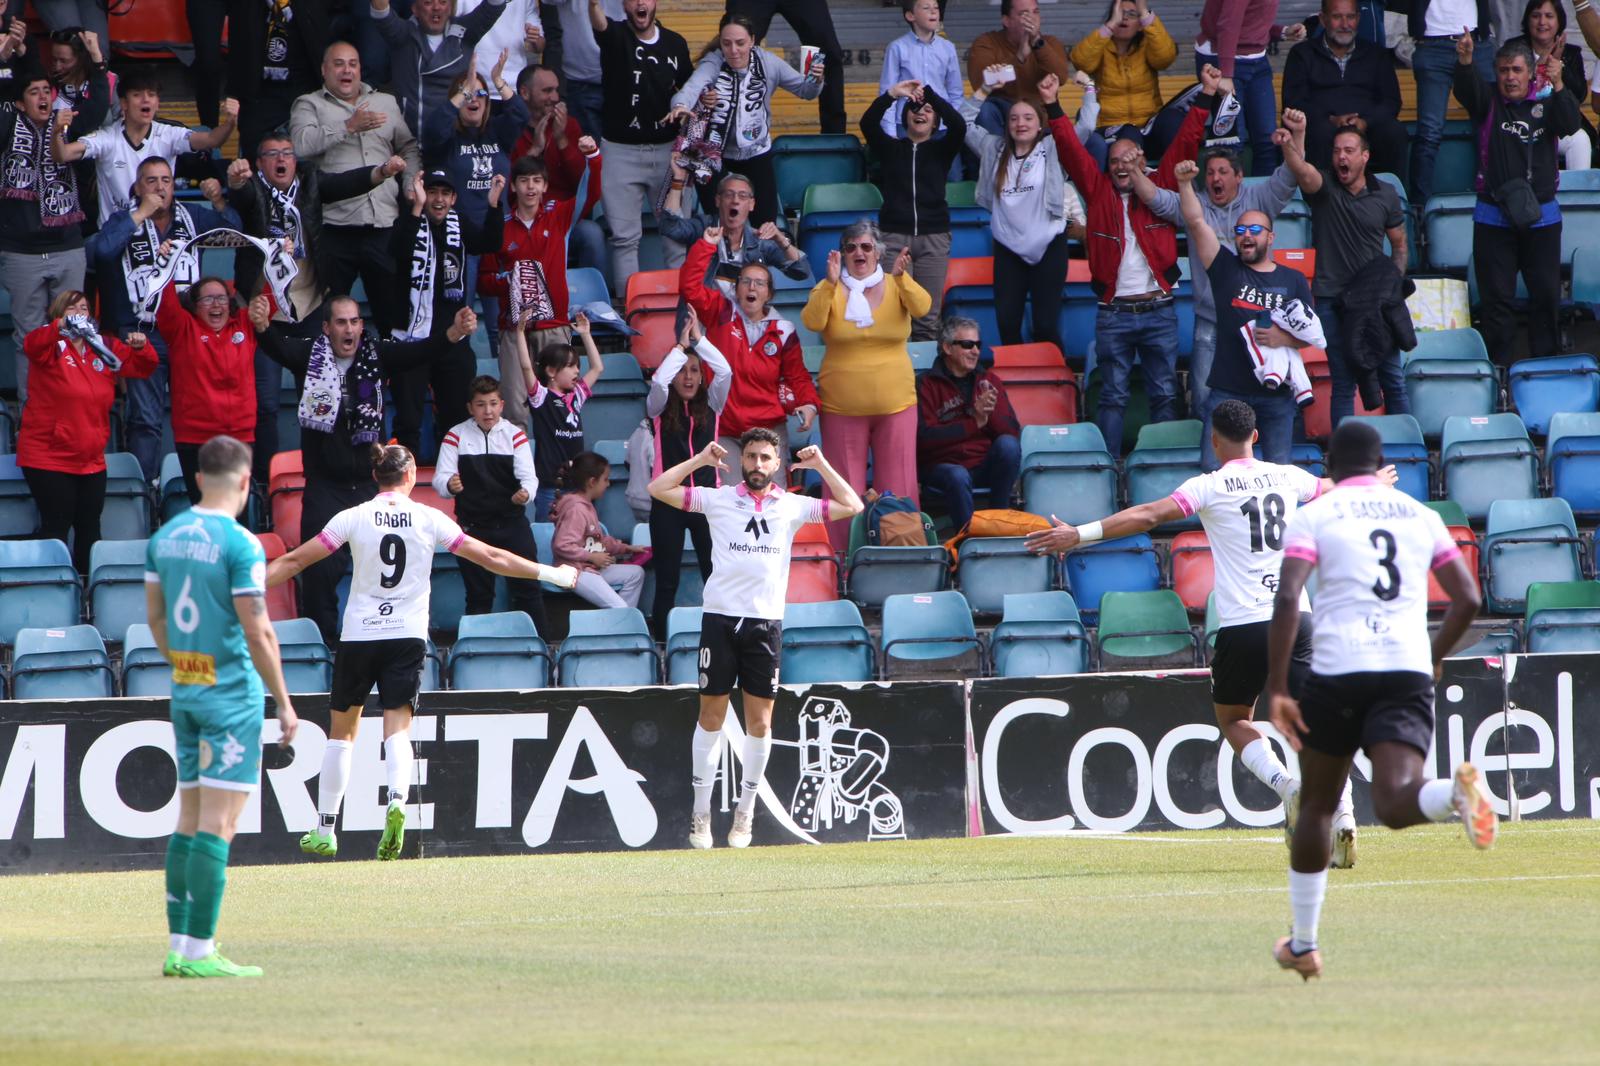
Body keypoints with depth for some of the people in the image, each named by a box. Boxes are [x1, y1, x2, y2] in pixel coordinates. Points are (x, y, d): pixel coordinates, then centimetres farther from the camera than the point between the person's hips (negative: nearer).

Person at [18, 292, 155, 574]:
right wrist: (61, 326, -48)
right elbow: (32, 346, -29)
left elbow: (143, 367, 14)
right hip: (49, 459, -6)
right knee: (56, 526, -7)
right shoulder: (53, 347, -7)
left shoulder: (104, 348, 9)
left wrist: (141, 347, -10)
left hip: (91, 460, 6)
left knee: (89, 527, 10)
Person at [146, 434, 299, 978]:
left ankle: (179, 947, 13)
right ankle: (198, 951, -9)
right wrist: (284, 704, -8)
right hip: (233, 691, -7)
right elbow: (257, 632, -16)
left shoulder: (165, 537, 8)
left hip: (185, 689, 7)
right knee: (218, 825, -7)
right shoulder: (240, 545, -15)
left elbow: (155, 616, 16)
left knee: (189, 821, 12)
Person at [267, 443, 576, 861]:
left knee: (341, 730, 11)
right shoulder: (429, 519, 0)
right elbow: (491, 557, 3)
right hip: (408, 638, 0)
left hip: (358, 636, 0)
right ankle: (397, 801, -30)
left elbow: (294, 561, -1)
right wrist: (549, 573, 13)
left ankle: (324, 830, 14)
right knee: (398, 728, -1)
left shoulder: (353, 518, -2)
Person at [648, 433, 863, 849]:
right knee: (711, 716, 1)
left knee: (760, 721, 1)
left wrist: (821, 466, 5)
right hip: (721, 617, -1)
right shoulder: (718, 499, 6)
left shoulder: (792, 506, 10)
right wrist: (699, 460, 1)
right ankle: (701, 811, 7)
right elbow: (659, 489, 4)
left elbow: (851, 506, 10)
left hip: (766, 623, 1)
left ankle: (745, 813, 12)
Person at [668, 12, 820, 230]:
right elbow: (692, 86, -39)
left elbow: (805, 91, -2)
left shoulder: (767, 62, -10)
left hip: (756, 155, 2)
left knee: (766, 224, 4)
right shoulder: (713, 62, -19)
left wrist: (815, 81, -25)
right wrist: (681, 105, -62)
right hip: (715, 156, -2)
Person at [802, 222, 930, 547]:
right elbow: (812, 322, -14)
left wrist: (900, 277, -30)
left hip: (895, 404, 1)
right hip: (842, 407, -1)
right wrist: (831, 283, -26)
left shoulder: (895, 287, 5)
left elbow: (921, 307, -14)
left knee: (897, 486, 0)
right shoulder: (829, 290, 3)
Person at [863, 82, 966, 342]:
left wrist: (929, 93, -17)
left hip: (933, 236, 1)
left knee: (928, 318, 0)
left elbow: (958, 126, -9)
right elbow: (868, 123, -8)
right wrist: (891, 94, -23)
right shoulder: (890, 148, 10)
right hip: (894, 235, -1)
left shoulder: (941, 149, 10)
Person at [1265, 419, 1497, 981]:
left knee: (1316, 805, 16)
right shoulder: (1421, 516, 16)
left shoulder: (1313, 517, 6)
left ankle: (1303, 944, 23)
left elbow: (1286, 600, -8)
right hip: (1410, 671, 1)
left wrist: (1277, 690, -8)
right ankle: (1456, 790, -48)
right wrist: (1433, 659, 27)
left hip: (1337, 669, -1)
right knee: (1395, 803, -13)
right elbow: (1467, 599, 12)